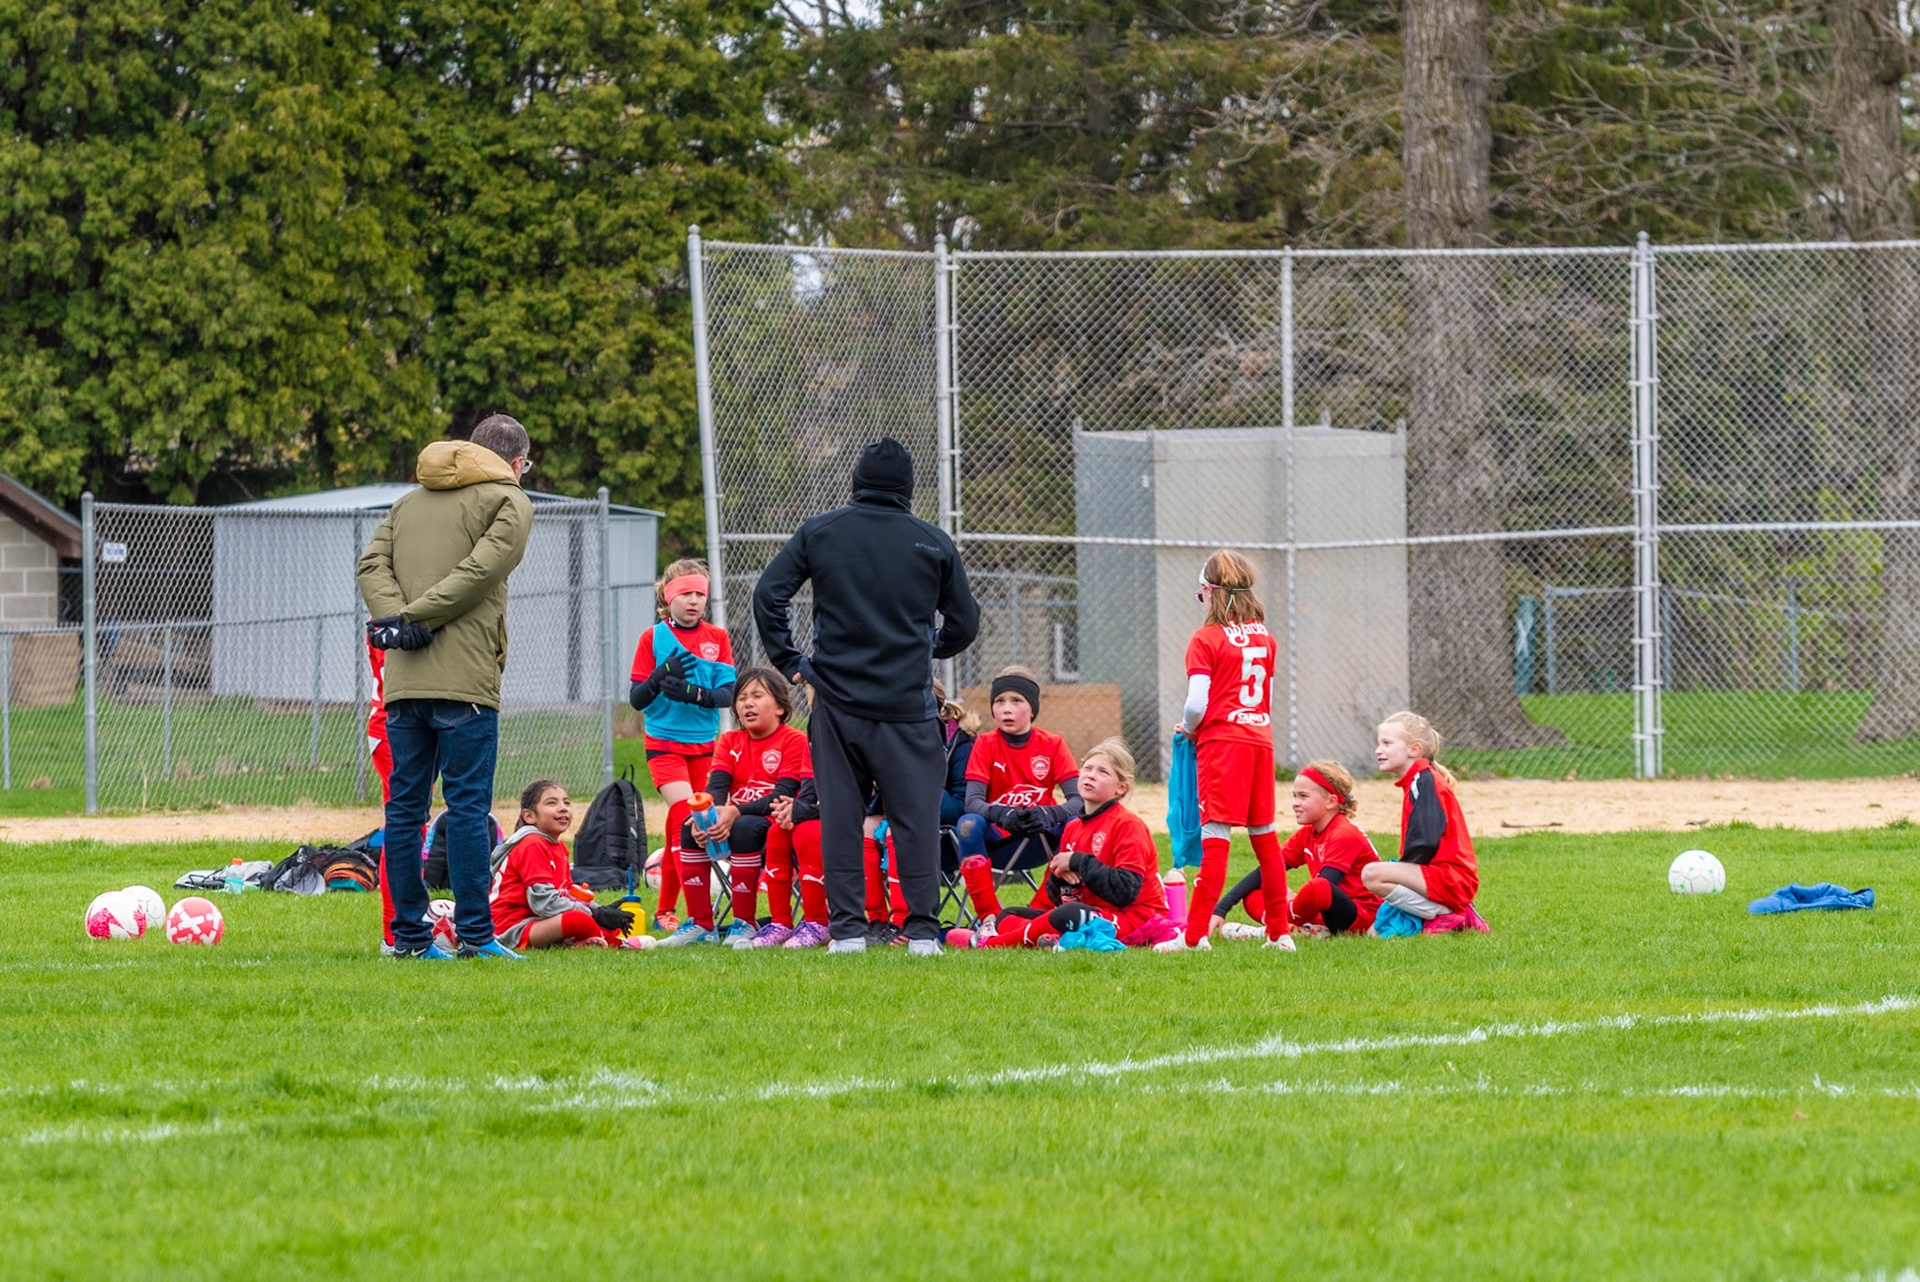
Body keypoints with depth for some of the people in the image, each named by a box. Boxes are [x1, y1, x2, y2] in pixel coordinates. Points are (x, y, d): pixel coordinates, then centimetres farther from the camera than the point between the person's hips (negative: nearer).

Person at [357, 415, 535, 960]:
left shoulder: (409, 502, 21)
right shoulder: (509, 502, 3)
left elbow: (372, 564, 7)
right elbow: (480, 569, -11)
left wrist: (397, 616, -7)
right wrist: (414, 620, -10)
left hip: (402, 684, 5)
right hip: (465, 680, -5)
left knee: (404, 807, 8)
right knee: (467, 806, -5)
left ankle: (409, 935, 9)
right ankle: (474, 934, -7)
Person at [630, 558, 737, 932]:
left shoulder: (717, 639, 5)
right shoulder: (653, 638, -1)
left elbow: (727, 694, -5)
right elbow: (636, 699, -3)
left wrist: (693, 693, -24)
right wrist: (662, 676, -22)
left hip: (703, 744, 3)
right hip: (664, 743, -3)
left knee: (678, 830, 6)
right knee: (687, 819, -21)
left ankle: (665, 911, 21)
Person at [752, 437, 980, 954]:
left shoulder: (819, 532, 3)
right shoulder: (934, 544, 2)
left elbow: (767, 595, -2)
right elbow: (965, 622, 7)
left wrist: (789, 661, 6)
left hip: (837, 701, 1)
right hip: (908, 706, -1)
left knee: (839, 815, 6)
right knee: (915, 815, 3)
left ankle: (847, 928, 3)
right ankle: (922, 930, 0)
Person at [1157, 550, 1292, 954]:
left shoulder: (1206, 640, -7)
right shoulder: (1263, 638, 12)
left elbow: (1197, 705, -13)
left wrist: (1187, 728, 6)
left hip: (1221, 739, -6)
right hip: (1260, 739, 6)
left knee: (1215, 835, -10)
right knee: (1264, 835, 13)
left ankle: (1195, 934, -13)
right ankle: (1280, 932, 16)